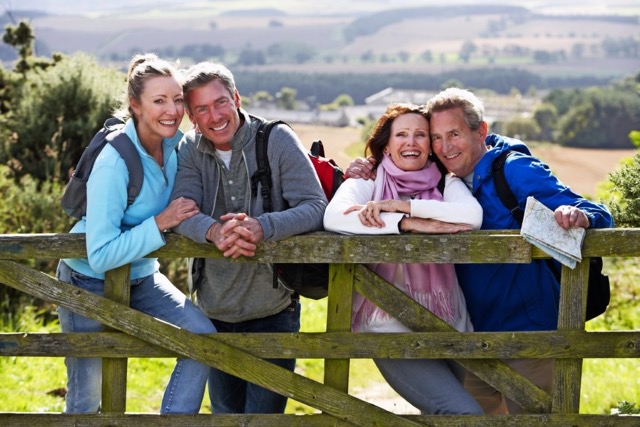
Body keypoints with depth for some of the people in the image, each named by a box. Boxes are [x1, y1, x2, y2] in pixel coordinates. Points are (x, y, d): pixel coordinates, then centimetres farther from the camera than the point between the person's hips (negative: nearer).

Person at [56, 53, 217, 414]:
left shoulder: (175, 143, -10)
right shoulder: (114, 164, -31)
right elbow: (100, 255, -32)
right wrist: (160, 223, -32)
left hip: (142, 277, 6)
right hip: (90, 283, -6)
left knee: (203, 336, -13)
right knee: (87, 397, 5)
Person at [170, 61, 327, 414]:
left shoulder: (277, 140, -9)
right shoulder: (191, 150, 0)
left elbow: (316, 207, -16)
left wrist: (262, 227, -34)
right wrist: (213, 231, -37)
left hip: (273, 312, -4)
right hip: (215, 312, 4)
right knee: (225, 413, 17)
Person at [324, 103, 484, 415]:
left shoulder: (446, 184, 9)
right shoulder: (367, 184, 4)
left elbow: (473, 216, -14)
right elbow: (334, 217, -18)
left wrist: (400, 206, -16)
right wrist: (409, 224, -22)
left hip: (449, 324, 4)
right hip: (394, 327, -4)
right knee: (464, 412, -18)